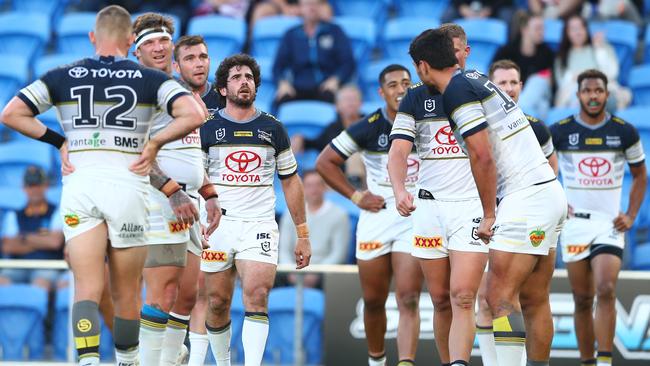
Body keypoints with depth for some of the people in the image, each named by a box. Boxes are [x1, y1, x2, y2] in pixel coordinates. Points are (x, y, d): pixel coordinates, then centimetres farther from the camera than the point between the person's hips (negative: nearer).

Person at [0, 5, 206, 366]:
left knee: (87, 290, -4)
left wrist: (59, 141, 10)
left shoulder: (62, 76, 8)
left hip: (79, 187, 1)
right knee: (126, 294, 12)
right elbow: (193, 115, -10)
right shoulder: (150, 79, 3)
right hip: (128, 187, -1)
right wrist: (154, 143, 1)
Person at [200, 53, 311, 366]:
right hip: (216, 226, 0)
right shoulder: (207, 128, 4)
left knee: (257, 297, -17)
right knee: (217, 303, 3)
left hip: (259, 225, 0)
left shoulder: (272, 128, 8)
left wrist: (302, 234, 11)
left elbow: (290, 181, 14)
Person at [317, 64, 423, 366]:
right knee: (373, 301, 9)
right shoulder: (368, 128, -4)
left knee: (409, 301, -13)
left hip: (415, 219, -1)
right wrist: (356, 196, -1)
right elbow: (325, 162, 4)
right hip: (376, 215, 1)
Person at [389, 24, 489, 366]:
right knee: (440, 300, 6)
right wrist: (399, 190, -22)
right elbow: (398, 151, -2)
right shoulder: (416, 97, 7)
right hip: (430, 206, 2)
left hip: (473, 206, -2)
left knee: (462, 297, -15)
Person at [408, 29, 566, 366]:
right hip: (551, 195, 9)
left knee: (500, 297, -13)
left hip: (526, 198, -9)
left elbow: (482, 156, -16)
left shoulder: (457, 91, -11)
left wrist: (489, 215, -9)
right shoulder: (476, 79, 17)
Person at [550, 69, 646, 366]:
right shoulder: (560, 132, 0)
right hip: (574, 222, 1)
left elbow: (640, 176, 14)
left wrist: (631, 216, 3)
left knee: (606, 290, -18)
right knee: (583, 299, 3)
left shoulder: (625, 132, 2)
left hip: (610, 223, -1)